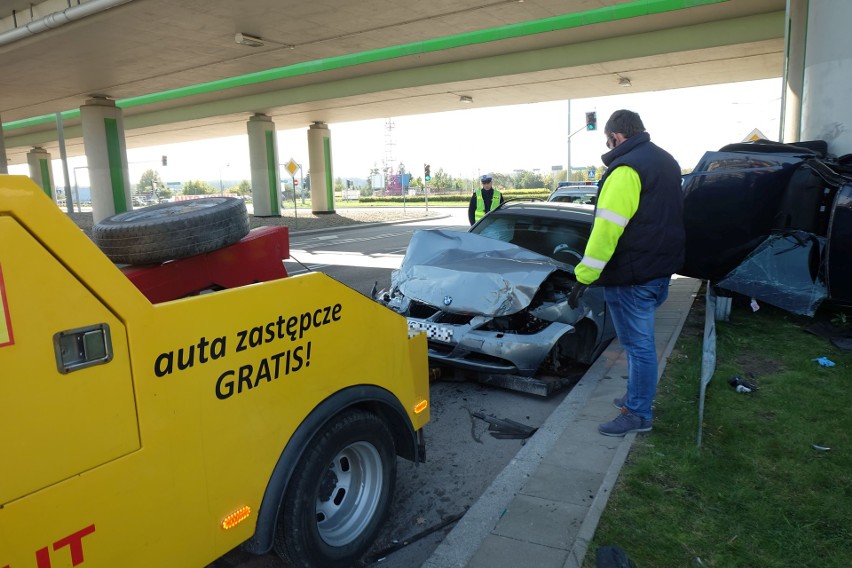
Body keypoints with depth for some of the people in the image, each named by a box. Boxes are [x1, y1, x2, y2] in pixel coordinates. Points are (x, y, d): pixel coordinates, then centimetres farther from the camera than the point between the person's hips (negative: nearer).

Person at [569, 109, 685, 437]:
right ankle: (637, 397, 34)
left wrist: (584, 275, -23)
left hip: (631, 274, -10)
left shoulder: (626, 169, -18)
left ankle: (638, 414, 12)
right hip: (662, 268, 10)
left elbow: (607, 228, -24)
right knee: (640, 341, 20)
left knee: (638, 344, 0)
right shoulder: (665, 161, 13)